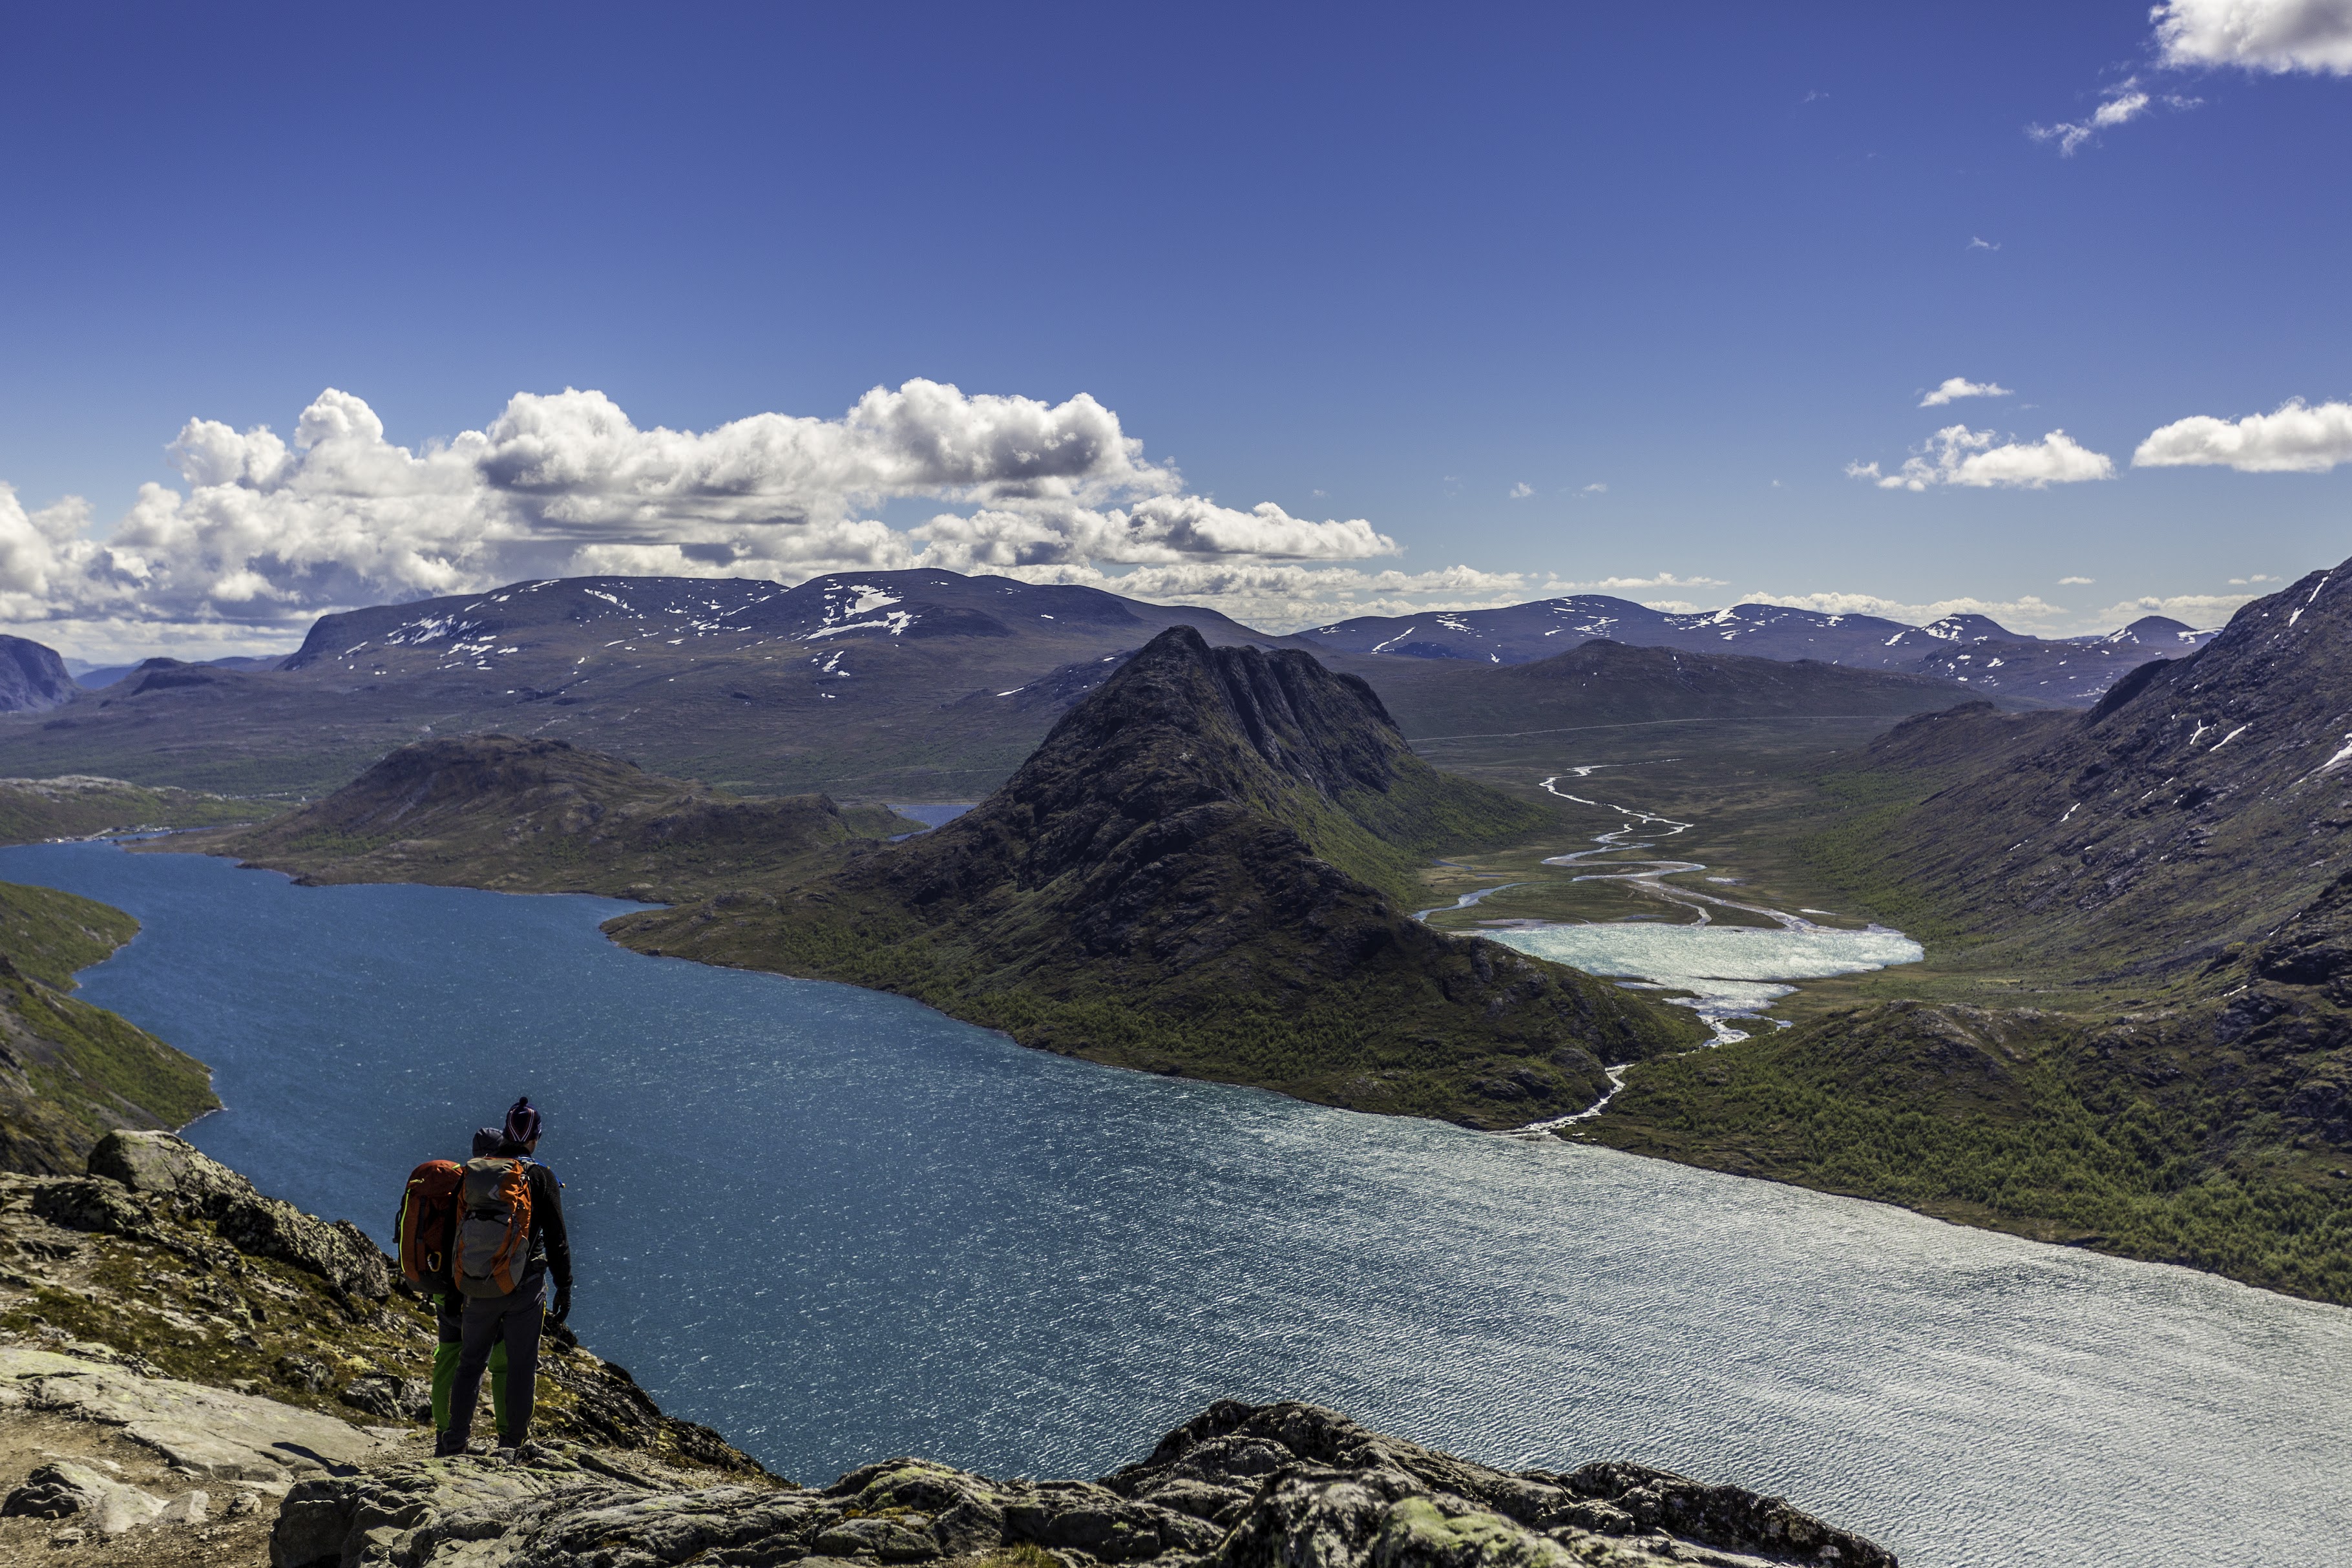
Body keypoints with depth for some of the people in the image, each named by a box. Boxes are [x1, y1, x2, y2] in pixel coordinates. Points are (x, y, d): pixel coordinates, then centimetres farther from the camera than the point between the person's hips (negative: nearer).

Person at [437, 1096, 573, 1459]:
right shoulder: (541, 1177, -6)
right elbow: (557, 1239, -6)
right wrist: (564, 1289, 0)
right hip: (525, 1287, -3)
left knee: (471, 1362, 14)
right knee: (522, 1364, 7)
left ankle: (455, 1440, 14)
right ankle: (514, 1442, 9)